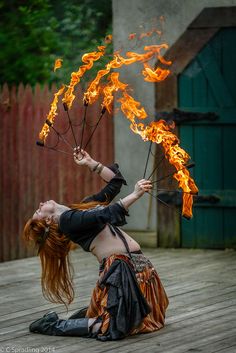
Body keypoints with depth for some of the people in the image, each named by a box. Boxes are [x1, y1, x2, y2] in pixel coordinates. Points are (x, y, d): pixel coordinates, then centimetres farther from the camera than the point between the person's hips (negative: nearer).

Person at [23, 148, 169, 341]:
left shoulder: (82, 207, 20)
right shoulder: (67, 220, -6)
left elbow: (115, 182, 25)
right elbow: (106, 214, -19)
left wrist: (91, 163, 19)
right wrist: (135, 195, -23)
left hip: (136, 262, 9)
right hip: (119, 267, -9)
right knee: (112, 328, -17)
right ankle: (53, 325, 0)